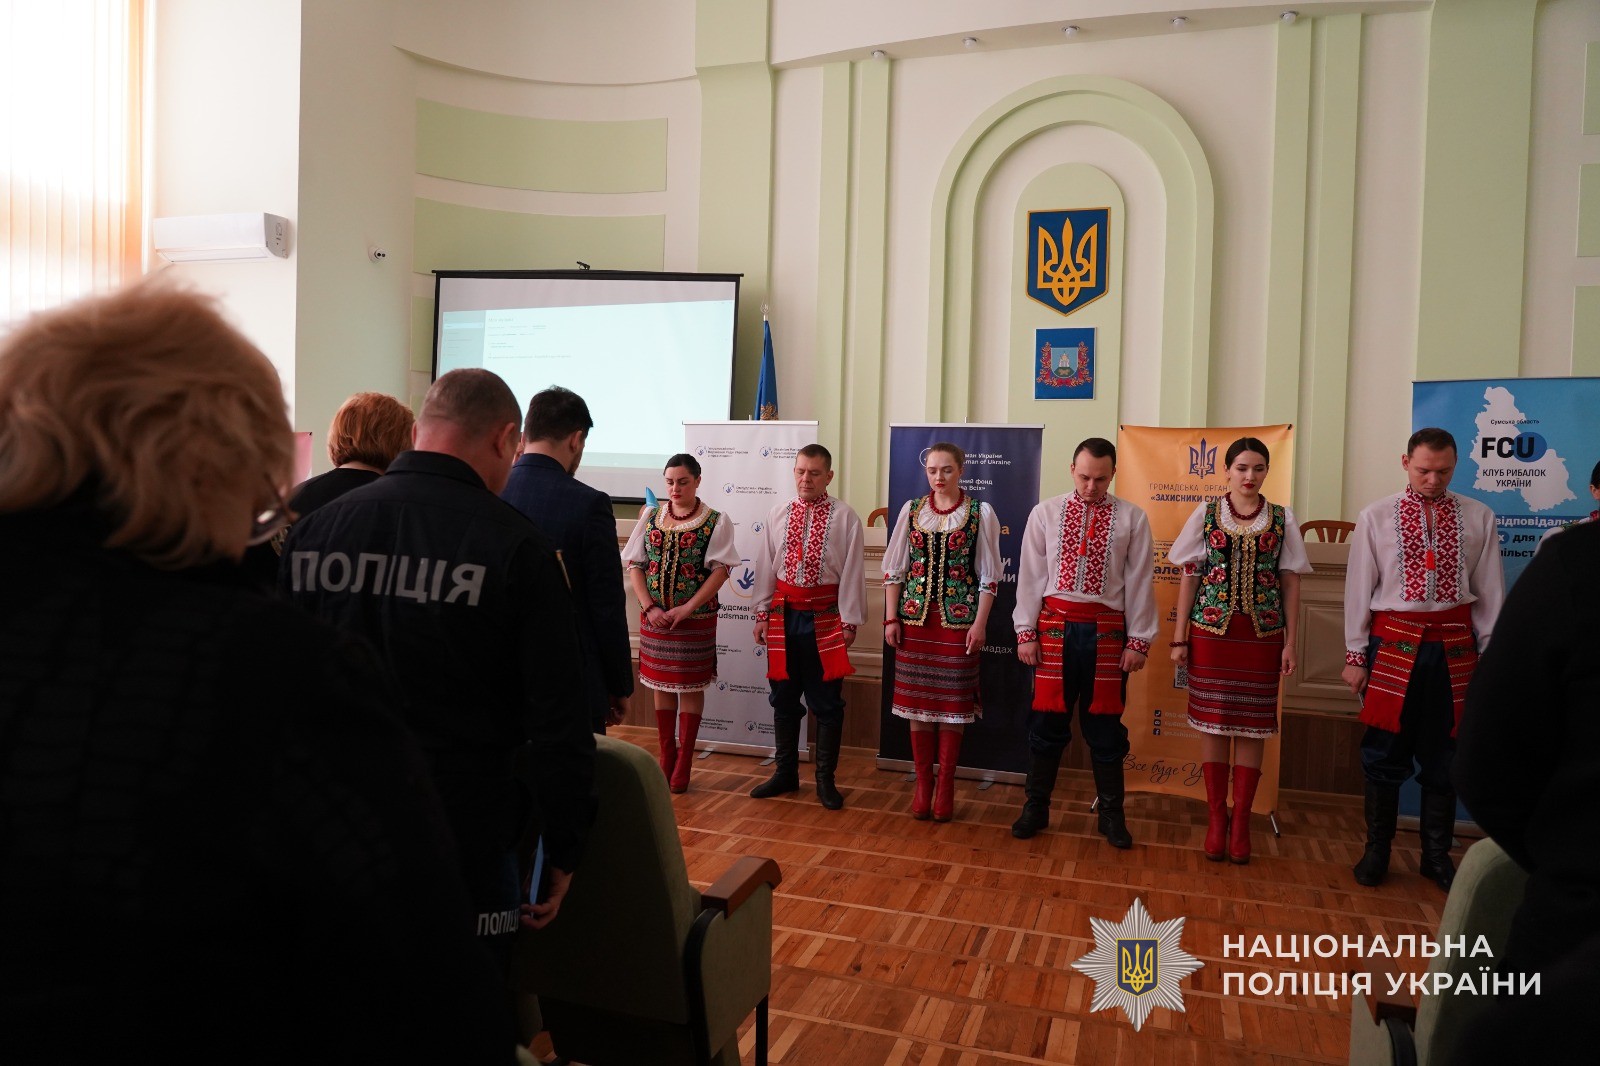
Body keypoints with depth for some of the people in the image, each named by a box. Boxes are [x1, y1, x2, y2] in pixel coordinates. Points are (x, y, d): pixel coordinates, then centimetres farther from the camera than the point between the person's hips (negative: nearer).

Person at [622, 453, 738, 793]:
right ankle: (666, 758, 25)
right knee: (661, 685, 12)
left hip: (696, 619, -3)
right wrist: (649, 608, -8)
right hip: (654, 617, 4)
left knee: (690, 688, 4)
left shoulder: (716, 521, -4)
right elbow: (635, 565, 4)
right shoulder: (650, 516, 6)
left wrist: (686, 609, -16)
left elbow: (720, 570, -10)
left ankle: (683, 763, 15)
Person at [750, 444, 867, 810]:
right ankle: (785, 772, 26)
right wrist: (762, 613, 6)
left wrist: (849, 621, -7)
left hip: (825, 614, -3)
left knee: (826, 701, 4)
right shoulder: (778, 514, 4)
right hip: (783, 612, 3)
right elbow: (766, 566, 8)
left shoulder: (845, 518, -5)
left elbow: (852, 572, -5)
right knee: (783, 697, 12)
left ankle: (825, 779, 18)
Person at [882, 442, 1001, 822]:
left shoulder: (981, 513, 1)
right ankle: (923, 783, 18)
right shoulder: (911, 510, 7)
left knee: (952, 702, 2)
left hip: (959, 619, -2)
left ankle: (946, 786, 15)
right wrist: (891, 619, 2)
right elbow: (894, 568, 8)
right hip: (915, 617, 2)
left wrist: (979, 623, -7)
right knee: (916, 700, 6)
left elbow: (988, 576, 1)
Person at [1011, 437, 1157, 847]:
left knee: (1105, 722, 9)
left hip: (1106, 629, 0)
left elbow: (1140, 582, 2)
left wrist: (1139, 641, 0)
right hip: (1055, 625, 0)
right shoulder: (1046, 513, 3)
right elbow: (1030, 575, 3)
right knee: (1047, 718, 7)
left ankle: (1111, 813, 24)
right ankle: (1036, 806, 23)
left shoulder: (1131, 519, 1)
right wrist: (1026, 632, 0)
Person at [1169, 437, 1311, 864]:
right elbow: (1189, 577, 4)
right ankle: (1216, 819, 15)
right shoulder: (1206, 514, 3)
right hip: (1211, 632, -1)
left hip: (1261, 635, 1)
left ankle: (1241, 821, 16)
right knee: (1212, 722, 4)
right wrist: (1179, 638, 1)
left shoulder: (1282, 519, 5)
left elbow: (1290, 583, 7)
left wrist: (1290, 642, 2)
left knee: (1252, 727, 5)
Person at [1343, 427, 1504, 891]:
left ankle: (1436, 855, 26)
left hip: (1454, 646, 2)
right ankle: (1377, 850, 21)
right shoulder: (1375, 517, 0)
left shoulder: (1478, 518, 4)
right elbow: (1359, 588, 1)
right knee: (1384, 752, 6)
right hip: (1393, 642, -1)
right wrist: (1355, 656, 1)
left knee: (1443, 753, 11)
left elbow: (1490, 592, 6)